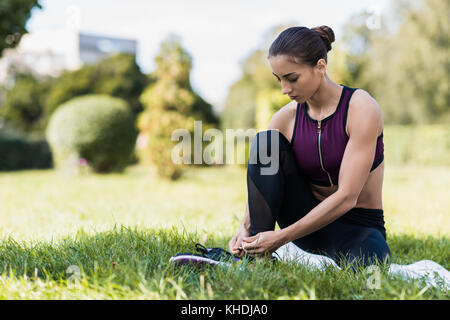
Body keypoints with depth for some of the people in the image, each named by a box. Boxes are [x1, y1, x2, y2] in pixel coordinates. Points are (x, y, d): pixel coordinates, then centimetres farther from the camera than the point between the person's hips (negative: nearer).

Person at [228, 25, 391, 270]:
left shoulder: (361, 109, -18)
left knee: (363, 266, -41)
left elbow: (346, 197, -23)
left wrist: (282, 237, -27)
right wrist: (246, 227, -25)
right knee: (266, 141, -18)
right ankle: (258, 255, -21)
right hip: (309, 222, 4)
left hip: (359, 226, -4)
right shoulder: (285, 119, -3)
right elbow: (260, 187, -3)